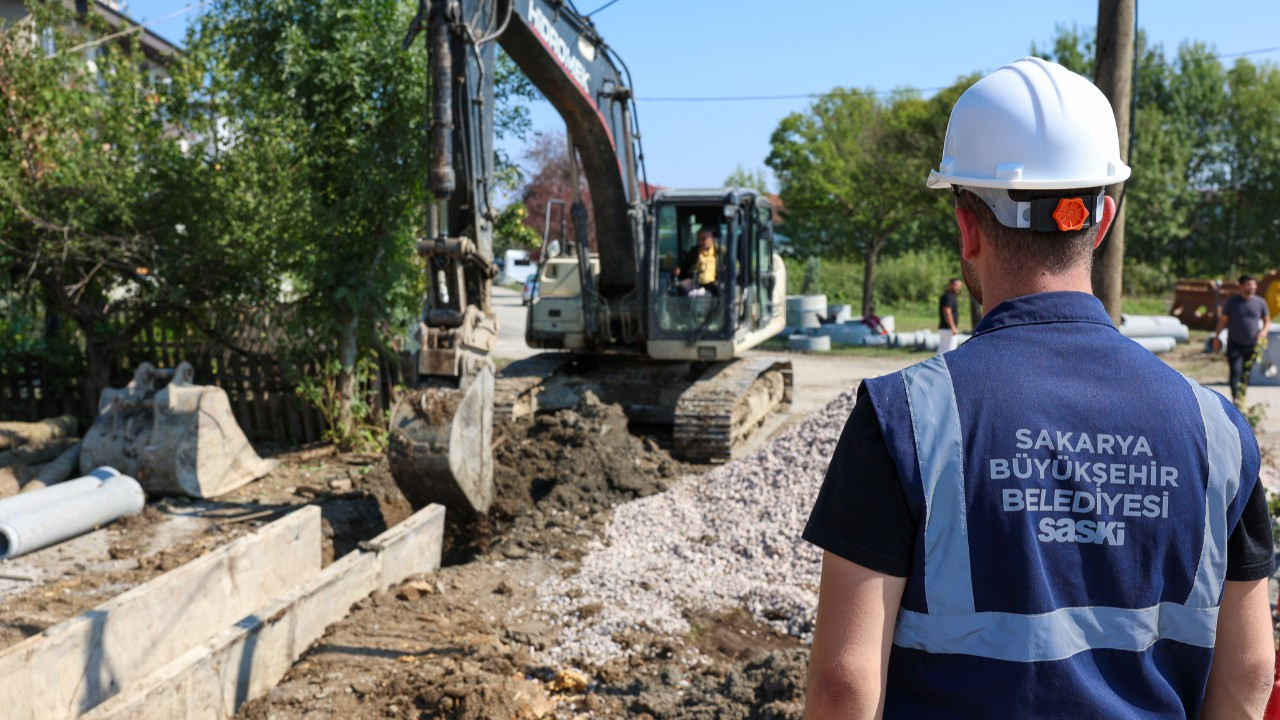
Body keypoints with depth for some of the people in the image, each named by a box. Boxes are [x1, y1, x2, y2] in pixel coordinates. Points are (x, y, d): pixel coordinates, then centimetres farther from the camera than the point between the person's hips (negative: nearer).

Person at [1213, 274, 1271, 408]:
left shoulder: (1260, 302, 5)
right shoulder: (1231, 302, 0)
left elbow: (1267, 320, 13)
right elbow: (1223, 320, 5)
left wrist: (1264, 330, -8)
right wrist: (1216, 337, 1)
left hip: (1252, 346, 2)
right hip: (1234, 344, -2)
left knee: (1246, 375, 9)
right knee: (1235, 372, -14)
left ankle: (1241, 400, 23)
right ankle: (1236, 400, -22)